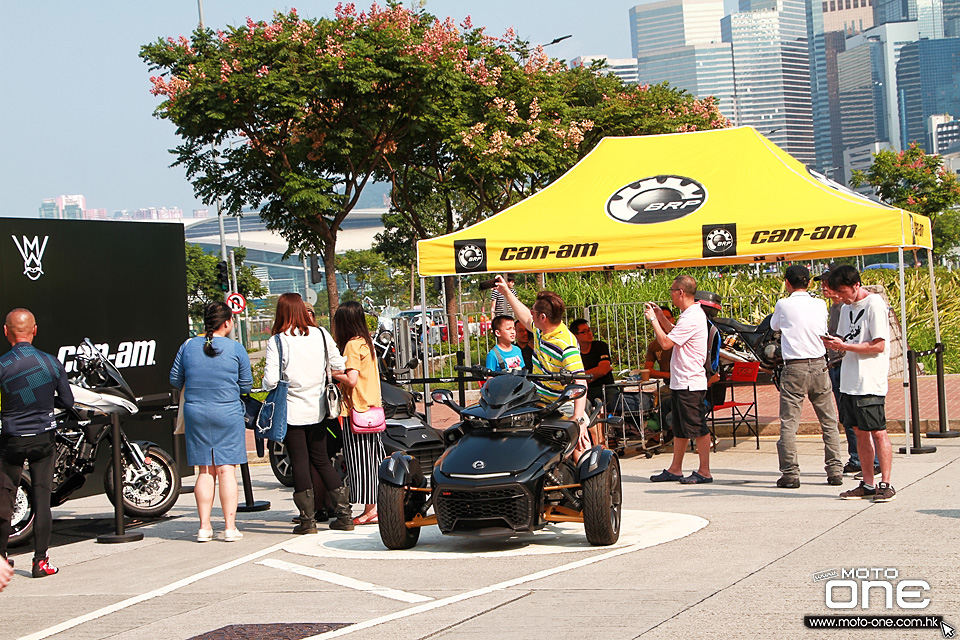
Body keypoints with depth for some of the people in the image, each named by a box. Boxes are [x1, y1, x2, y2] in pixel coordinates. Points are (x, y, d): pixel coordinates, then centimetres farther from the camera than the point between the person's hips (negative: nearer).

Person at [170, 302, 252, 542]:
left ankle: (204, 526, 6)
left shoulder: (188, 346, 2)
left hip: (195, 414, 3)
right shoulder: (235, 349, -5)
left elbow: (175, 380, 10)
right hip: (228, 414, -3)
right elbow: (246, 386, 1)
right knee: (226, 470, 1)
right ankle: (230, 527, 0)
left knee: (205, 472, 8)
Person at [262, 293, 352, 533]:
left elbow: (270, 381, -17)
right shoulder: (321, 335, -1)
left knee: (300, 463, 4)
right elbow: (340, 366, 4)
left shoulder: (277, 342, -13)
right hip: (317, 410, 4)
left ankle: (308, 520, 6)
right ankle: (344, 513, 13)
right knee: (321, 460, 15)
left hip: (292, 412, -4)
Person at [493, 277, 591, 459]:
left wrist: (578, 419, -42)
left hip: (565, 408, -8)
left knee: (580, 450, -16)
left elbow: (580, 384, -32)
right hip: (540, 405, 8)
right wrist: (507, 293, 36)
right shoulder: (540, 330, 4)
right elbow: (525, 318, 30)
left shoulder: (567, 345, -24)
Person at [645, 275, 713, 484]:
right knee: (679, 428, 15)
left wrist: (653, 320, -8)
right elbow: (675, 335, 30)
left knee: (698, 428, -4)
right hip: (680, 381, 11)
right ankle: (675, 469, 22)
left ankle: (704, 471, 1)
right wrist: (661, 317, 19)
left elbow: (666, 342, -20)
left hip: (690, 383, -11)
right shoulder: (692, 314, 14)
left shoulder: (692, 317, -19)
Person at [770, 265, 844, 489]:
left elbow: (774, 326, 14)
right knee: (829, 422, 10)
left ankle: (790, 473, -6)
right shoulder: (820, 305, 4)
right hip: (819, 366, 3)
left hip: (794, 369, -3)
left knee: (789, 424, -1)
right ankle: (835, 471, 10)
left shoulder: (783, 305, -5)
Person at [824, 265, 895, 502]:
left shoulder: (874, 305, -10)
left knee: (877, 432, -6)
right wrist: (834, 343, -2)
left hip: (870, 382, -8)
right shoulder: (846, 308, 15)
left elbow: (878, 345, -15)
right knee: (860, 431, 9)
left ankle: (886, 484, -1)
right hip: (850, 381, 8)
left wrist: (845, 345, -17)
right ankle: (868, 484, 15)